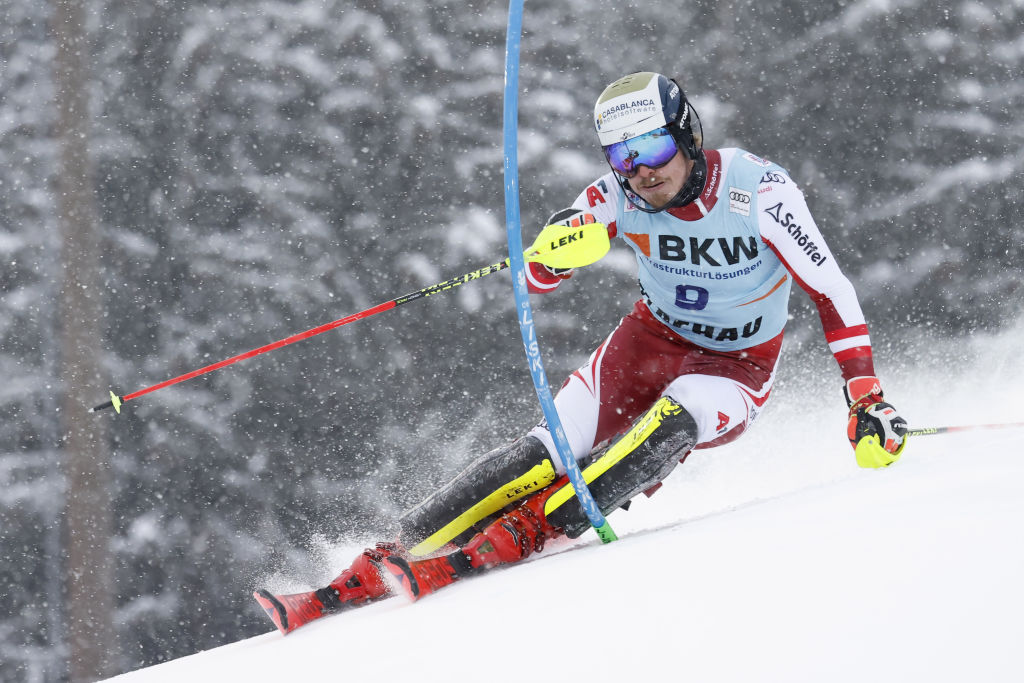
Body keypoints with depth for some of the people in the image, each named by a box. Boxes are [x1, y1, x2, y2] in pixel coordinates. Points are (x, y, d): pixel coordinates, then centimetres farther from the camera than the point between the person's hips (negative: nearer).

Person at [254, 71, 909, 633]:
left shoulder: (760, 190, -24)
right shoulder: (618, 196, -14)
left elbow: (832, 290, -17)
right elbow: (538, 280, -12)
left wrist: (868, 399, -21)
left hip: (736, 369, -3)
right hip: (652, 339, 3)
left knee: (669, 424, -35)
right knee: (554, 450, -18)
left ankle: (513, 539, -41)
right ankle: (379, 569, -20)